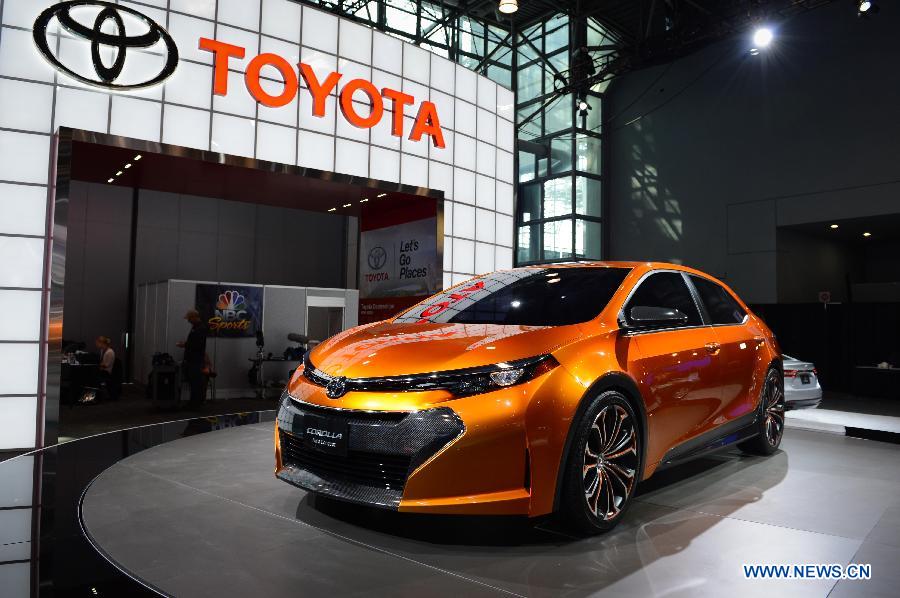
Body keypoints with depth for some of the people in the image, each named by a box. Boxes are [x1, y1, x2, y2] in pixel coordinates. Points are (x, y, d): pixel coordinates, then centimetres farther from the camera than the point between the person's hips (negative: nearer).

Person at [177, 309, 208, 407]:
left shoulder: (201, 328, -17)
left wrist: (185, 345, -16)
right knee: (192, 380, 13)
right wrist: (185, 343, 9)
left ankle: (195, 402, 1)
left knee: (195, 382, -5)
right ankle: (196, 401, 20)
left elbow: (198, 345, -24)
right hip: (191, 359, 10)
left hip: (196, 361, -10)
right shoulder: (195, 327, 15)